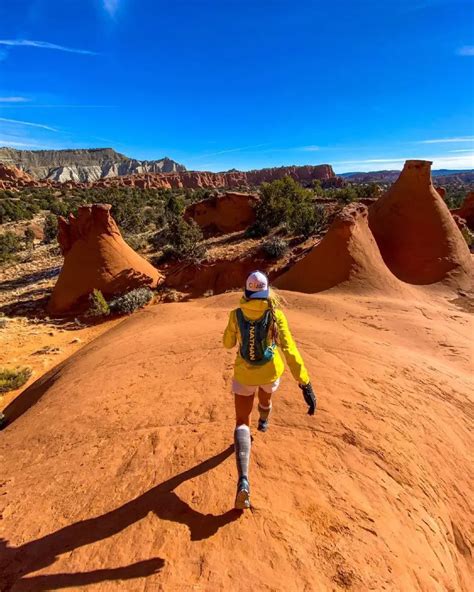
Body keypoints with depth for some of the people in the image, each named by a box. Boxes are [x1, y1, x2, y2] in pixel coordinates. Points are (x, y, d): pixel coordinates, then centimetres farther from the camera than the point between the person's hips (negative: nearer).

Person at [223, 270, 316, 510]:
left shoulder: (236, 314, -13)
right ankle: (263, 422, 70)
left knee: (242, 423, 8)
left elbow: (227, 343, 2)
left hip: (244, 374, -1)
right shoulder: (275, 314, -18)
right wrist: (305, 384, -25)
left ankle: (243, 480, -9)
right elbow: (289, 349, -25)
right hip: (270, 372, 1)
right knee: (265, 397, 36)